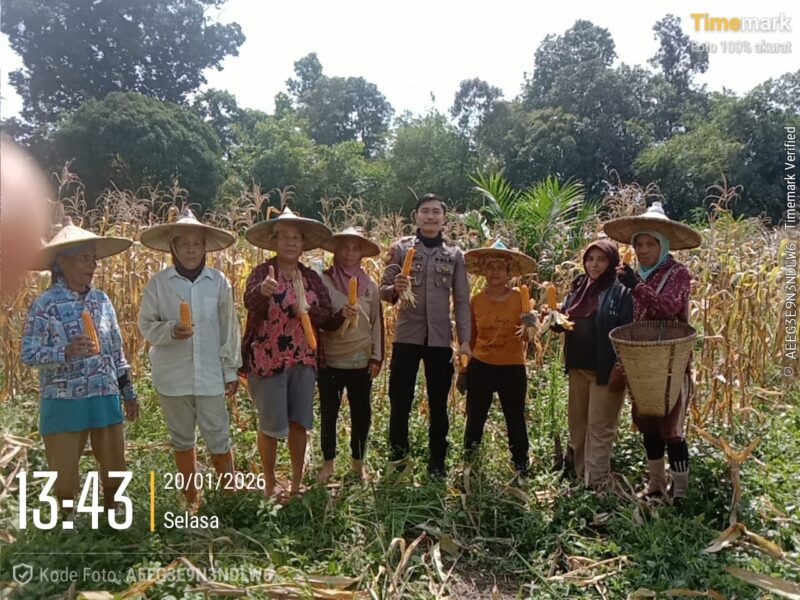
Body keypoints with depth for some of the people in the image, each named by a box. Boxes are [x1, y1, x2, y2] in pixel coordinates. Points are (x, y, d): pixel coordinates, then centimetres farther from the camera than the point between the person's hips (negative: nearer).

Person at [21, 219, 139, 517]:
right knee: (64, 470, 8)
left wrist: (129, 392, 13)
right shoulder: (45, 303, -9)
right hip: (64, 402, -4)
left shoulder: (101, 299, 5)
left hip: (105, 399, 4)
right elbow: (28, 354, -11)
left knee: (114, 465, 14)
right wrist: (66, 352, -29)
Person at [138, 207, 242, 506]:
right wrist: (171, 330, -20)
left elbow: (229, 329, 1)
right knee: (182, 439, 16)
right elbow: (146, 325, 1)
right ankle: (191, 499, 34)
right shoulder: (158, 283, -4)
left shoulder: (219, 281, -4)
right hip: (172, 376, 1)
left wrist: (232, 370, 3)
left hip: (210, 375, -1)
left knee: (219, 439, 2)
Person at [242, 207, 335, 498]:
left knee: (299, 422, 11)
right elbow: (251, 302, -28)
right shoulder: (262, 272, -8)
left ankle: (296, 485, 26)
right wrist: (263, 290, -50)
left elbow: (327, 316, 3)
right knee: (270, 425, 5)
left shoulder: (311, 277, 6)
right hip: (268, 360, -4)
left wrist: (307, 311, -16)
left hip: (304, 360, 4)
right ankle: (269, 484, 24)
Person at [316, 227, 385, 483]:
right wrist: (338, 315, -23)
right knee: (329, 413, 8)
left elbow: (377, 322, 8)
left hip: (361, 361, 2)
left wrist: (377, 357, 4)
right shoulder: (323, 280, -3)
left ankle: (358, 462, 27)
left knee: (361, 413, 8)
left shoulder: (370, 285, 5)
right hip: (330, 360, -2)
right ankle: (328, 463, 26)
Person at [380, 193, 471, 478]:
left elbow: (462, 300, 5)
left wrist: (465, 339, -3)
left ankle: (437, 463, 23)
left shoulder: (454, 254, 6)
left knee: (438, 405, 10)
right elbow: (383, 290, 0)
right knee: (400, 403, 6)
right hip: (406, 337, -1)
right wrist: (395, 289, -23)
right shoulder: (401, 248, 2)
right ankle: (397, 460, 24)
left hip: (440, 339, 1)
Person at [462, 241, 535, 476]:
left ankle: (521, 466, 28)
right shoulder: (476, 300, -1)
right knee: (475, 419, 13)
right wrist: (463, 369, 10)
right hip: (480, 366, 2)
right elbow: (470, 338, 7)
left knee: (515, 419, 12)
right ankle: (468, 463, 30)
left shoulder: (520, 298, -8)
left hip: (512, 368, -2)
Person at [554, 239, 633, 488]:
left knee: (600, 427, 0)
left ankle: (595, 483, 7)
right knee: (576, 423, 14)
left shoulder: (621, 292, -9)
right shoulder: (577, 288, 11)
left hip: (606, 370, -7)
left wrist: (620, 369, -19)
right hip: (578, 368, 7)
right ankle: (579, 476, 28)